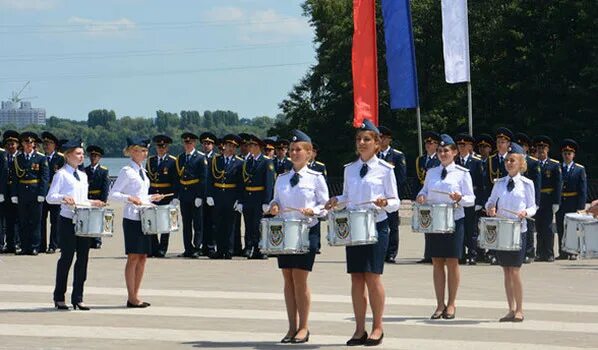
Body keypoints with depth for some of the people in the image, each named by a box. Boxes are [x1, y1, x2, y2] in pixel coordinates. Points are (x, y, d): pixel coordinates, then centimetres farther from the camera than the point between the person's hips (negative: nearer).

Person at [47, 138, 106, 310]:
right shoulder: (61, 174, -3)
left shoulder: (83, 175, 18)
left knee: (83, 258, 3)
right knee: (67, 258, -2)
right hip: (68, 221, -6)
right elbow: (50, 197, -8)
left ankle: (77, 298, 8)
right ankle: (59, 298, 9)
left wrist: (92, 203, 5)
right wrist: (63, 198, -26)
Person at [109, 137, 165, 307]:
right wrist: (130, 198, -25)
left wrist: (151, 198, 9)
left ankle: (135, 296, 13)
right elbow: (113, 194, -14)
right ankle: (131, 298, -1)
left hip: (143, 218, 8)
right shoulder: (127, 171, -9)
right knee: (133, 257, -6)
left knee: (142, 257, 7)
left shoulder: (142, 171, 15)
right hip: (132, 218, -8)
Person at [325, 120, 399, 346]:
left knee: (372, 276, -5)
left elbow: (395, 202, -1)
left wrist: (385, 203, -22)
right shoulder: (349, 169, 11)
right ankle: (360, 329, 10)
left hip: (376, 227, -4)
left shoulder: (385, 170, -2)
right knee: (356, 277, 4)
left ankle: (377, 327, 6)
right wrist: (337, 200, -1)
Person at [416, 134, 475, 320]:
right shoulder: (431, 172, 11)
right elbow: (425, 191, 19)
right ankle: (440, 304, 10)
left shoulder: (462, 173, -1)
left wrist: (460, 199, -23)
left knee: (452, 263, 0)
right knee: (437, 263, 5)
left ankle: (451, 304, 8)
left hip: (454, 221, -4)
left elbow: (471, 199, -2)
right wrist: (421, 197, -4)